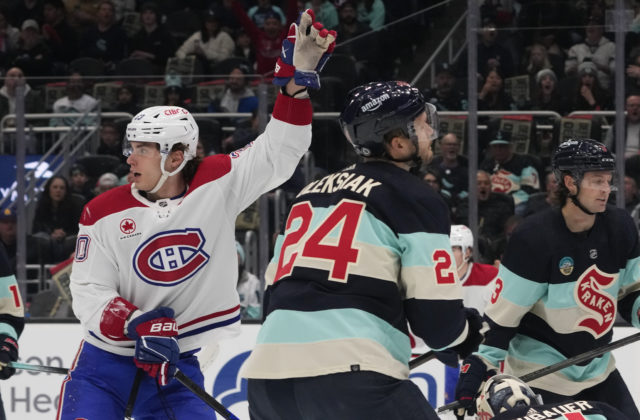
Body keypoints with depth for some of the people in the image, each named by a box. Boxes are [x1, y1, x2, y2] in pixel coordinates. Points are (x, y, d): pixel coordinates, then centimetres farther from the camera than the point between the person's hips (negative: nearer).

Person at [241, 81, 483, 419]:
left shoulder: (313, 191, 24)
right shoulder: (416, 200, 3)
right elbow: (437, 316, -2)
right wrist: (468, 332, 20)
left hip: (268, 370, 7)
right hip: (351, 377, -7)